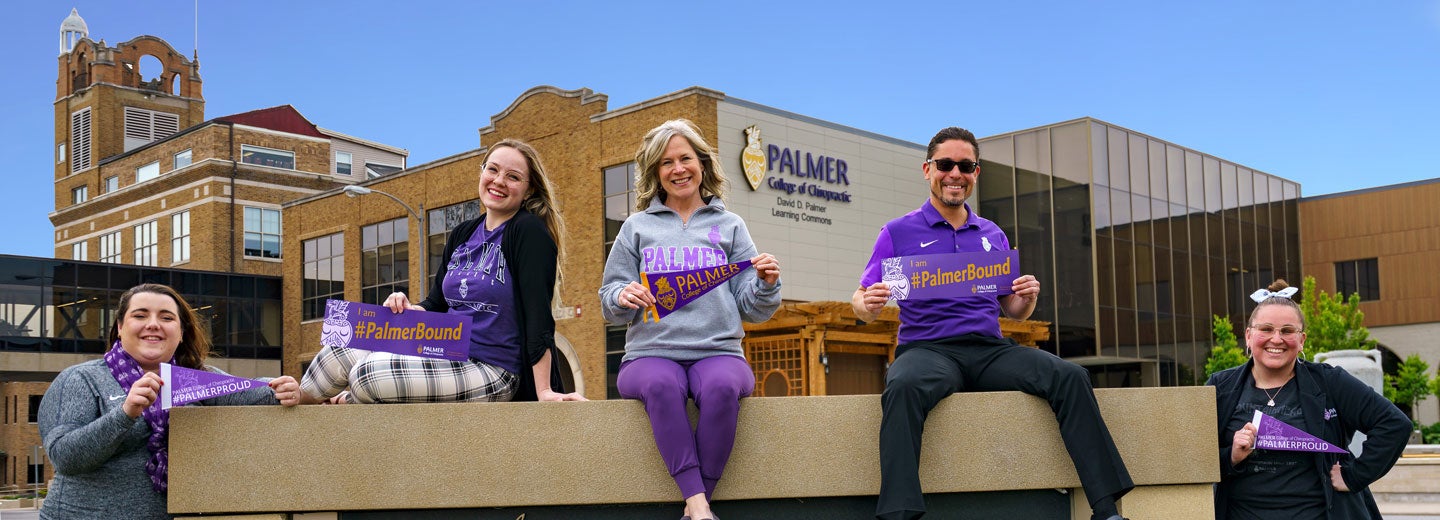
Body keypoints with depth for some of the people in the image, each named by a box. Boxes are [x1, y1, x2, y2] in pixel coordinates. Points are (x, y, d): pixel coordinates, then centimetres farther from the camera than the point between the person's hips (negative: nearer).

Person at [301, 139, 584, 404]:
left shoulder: (529, 232, -12)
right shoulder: (463, 234, 12)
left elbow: (537, 313, -19)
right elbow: (436, 304, 17)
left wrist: (544, 390, -25)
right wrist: (407, 309, -7)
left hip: (492, 371, -7)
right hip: (448, 355, 7)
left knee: (367, 373, -21)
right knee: (342, 348, -5)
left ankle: (346, 401, 14)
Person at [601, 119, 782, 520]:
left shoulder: (730, 227, 16)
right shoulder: (637, 228, 16)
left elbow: (752, 309, 13)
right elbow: (609, 305, 13)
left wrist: (766, 285, -9)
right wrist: (623, 298, -10)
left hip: (717, 350, 0)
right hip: (651, 352, 0)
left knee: (723, 386, -36)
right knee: (662, 385, -37)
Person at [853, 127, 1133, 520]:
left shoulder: (993, 236, 21)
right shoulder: (898, 233, 9)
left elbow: (1014, 311, 22)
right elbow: (862, 303, 6)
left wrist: (1028, 298, -2)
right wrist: (867, 304, -18)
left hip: (991, 350, 4)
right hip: (927, 348, -3)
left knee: (1070, 377, -22)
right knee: (904, 386, -39)